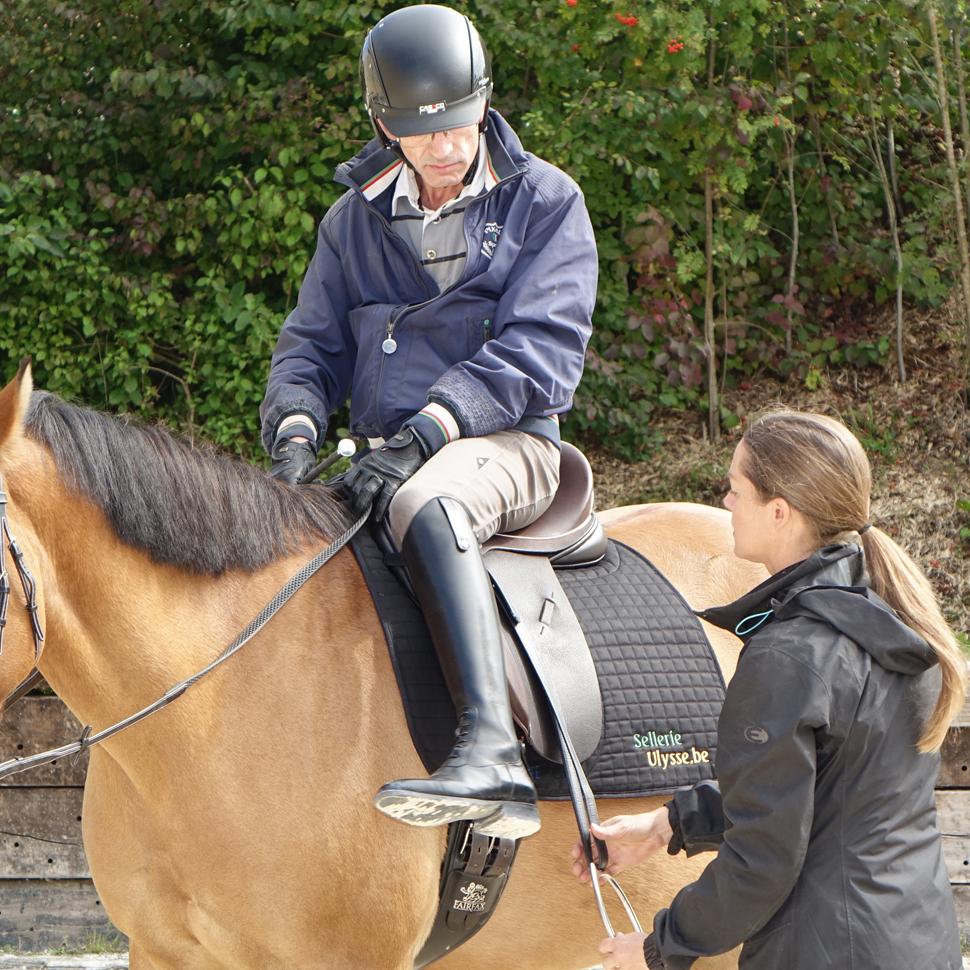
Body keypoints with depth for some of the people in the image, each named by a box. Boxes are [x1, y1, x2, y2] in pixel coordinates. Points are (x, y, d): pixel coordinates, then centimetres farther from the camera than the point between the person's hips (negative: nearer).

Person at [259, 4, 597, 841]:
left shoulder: (544, 202, 2)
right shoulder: (357, 218, 16)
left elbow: (540, 348, -9)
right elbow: (313, 345, 15)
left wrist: (426, 431, -22)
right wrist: (296, 427, -10)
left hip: (506, 444, -6)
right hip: (389, 458, 6)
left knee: (425, 504, -40)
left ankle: (492, 753, -57)